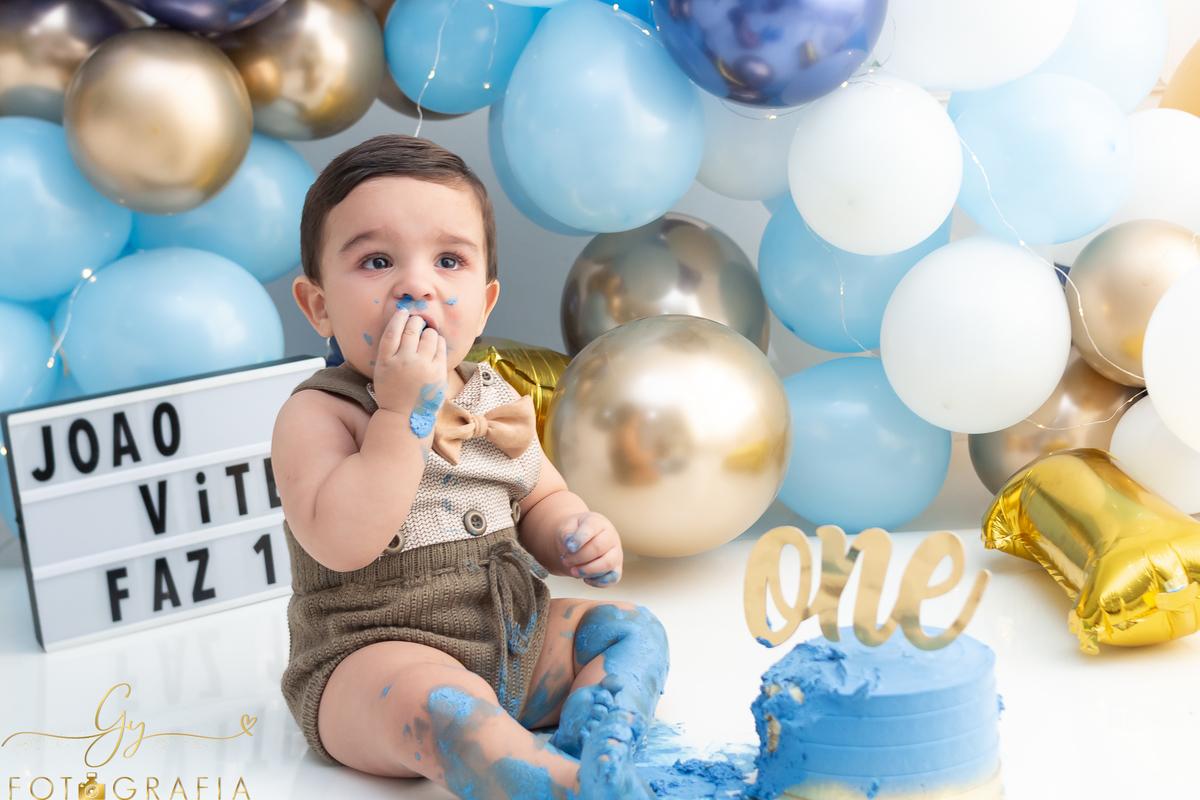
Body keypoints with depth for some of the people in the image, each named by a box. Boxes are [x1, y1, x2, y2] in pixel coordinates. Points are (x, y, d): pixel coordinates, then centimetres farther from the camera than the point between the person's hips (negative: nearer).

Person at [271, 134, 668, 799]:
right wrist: (405, 412, -29)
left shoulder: (496, 402, 8)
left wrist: (576, 536, -4)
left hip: (514, 643, 8)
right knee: (437, 703, -37)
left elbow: (540, 502, 21)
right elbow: (343, 542, -28)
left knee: (629, 630, 0)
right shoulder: (317, 415, -13)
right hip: (370, 661, -8)